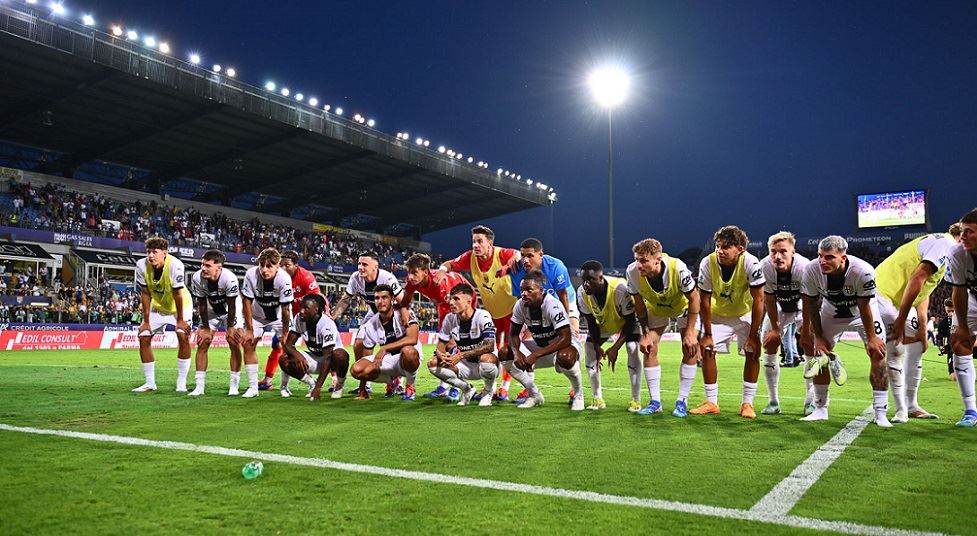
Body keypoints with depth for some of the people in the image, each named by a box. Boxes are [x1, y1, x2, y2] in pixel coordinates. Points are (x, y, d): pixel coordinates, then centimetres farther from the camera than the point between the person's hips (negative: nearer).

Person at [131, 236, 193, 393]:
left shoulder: (175, 265, -33)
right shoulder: (142, 265, -21)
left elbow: (177, 294, -26)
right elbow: (145, 294, -12)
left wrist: (180, 320, -19)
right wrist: (146, 320, -10)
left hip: (180, 305, -4)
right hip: (157, 306, 4)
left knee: (183, 336, -20)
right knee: (144, 337, -2)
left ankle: (181, 383, -10)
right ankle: (150, 383, 10)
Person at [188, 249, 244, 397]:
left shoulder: (229, 279, -37)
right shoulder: (197, 278, -26)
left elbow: (231, 306, -23)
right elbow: (202, 304, -13)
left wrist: (230, 327, -13)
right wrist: (206, 328, -8)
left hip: (230, 310, -3)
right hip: (211, 310, 3)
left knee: (234, 344, -11)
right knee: (202, 344, -4)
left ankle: (234, 384, -1)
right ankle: (199, 386, 2)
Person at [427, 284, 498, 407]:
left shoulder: (482, 316, -20)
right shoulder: (449, 318, -4)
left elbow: (489, 346, -30)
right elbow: (440, 347, 2)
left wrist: (461, 355, -36)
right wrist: (442, 356, -24)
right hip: (466, 366, 5)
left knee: (486, 359, -40)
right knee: (433, 364, -13)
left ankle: (488, 391, -5)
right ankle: (467, 389, 7)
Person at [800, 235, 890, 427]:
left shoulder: (862, 271, -37)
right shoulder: (812, 271, -30)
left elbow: (864, 306, -23)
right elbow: (812, 306, -14)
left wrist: (871, 337, -12)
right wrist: (818, 337, -9)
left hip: (862, 310, -2)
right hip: (831, 312, 2)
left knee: (878, 353, -13)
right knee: (817, 353, -2)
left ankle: (880, 413, -5)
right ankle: (820, 410, 11)